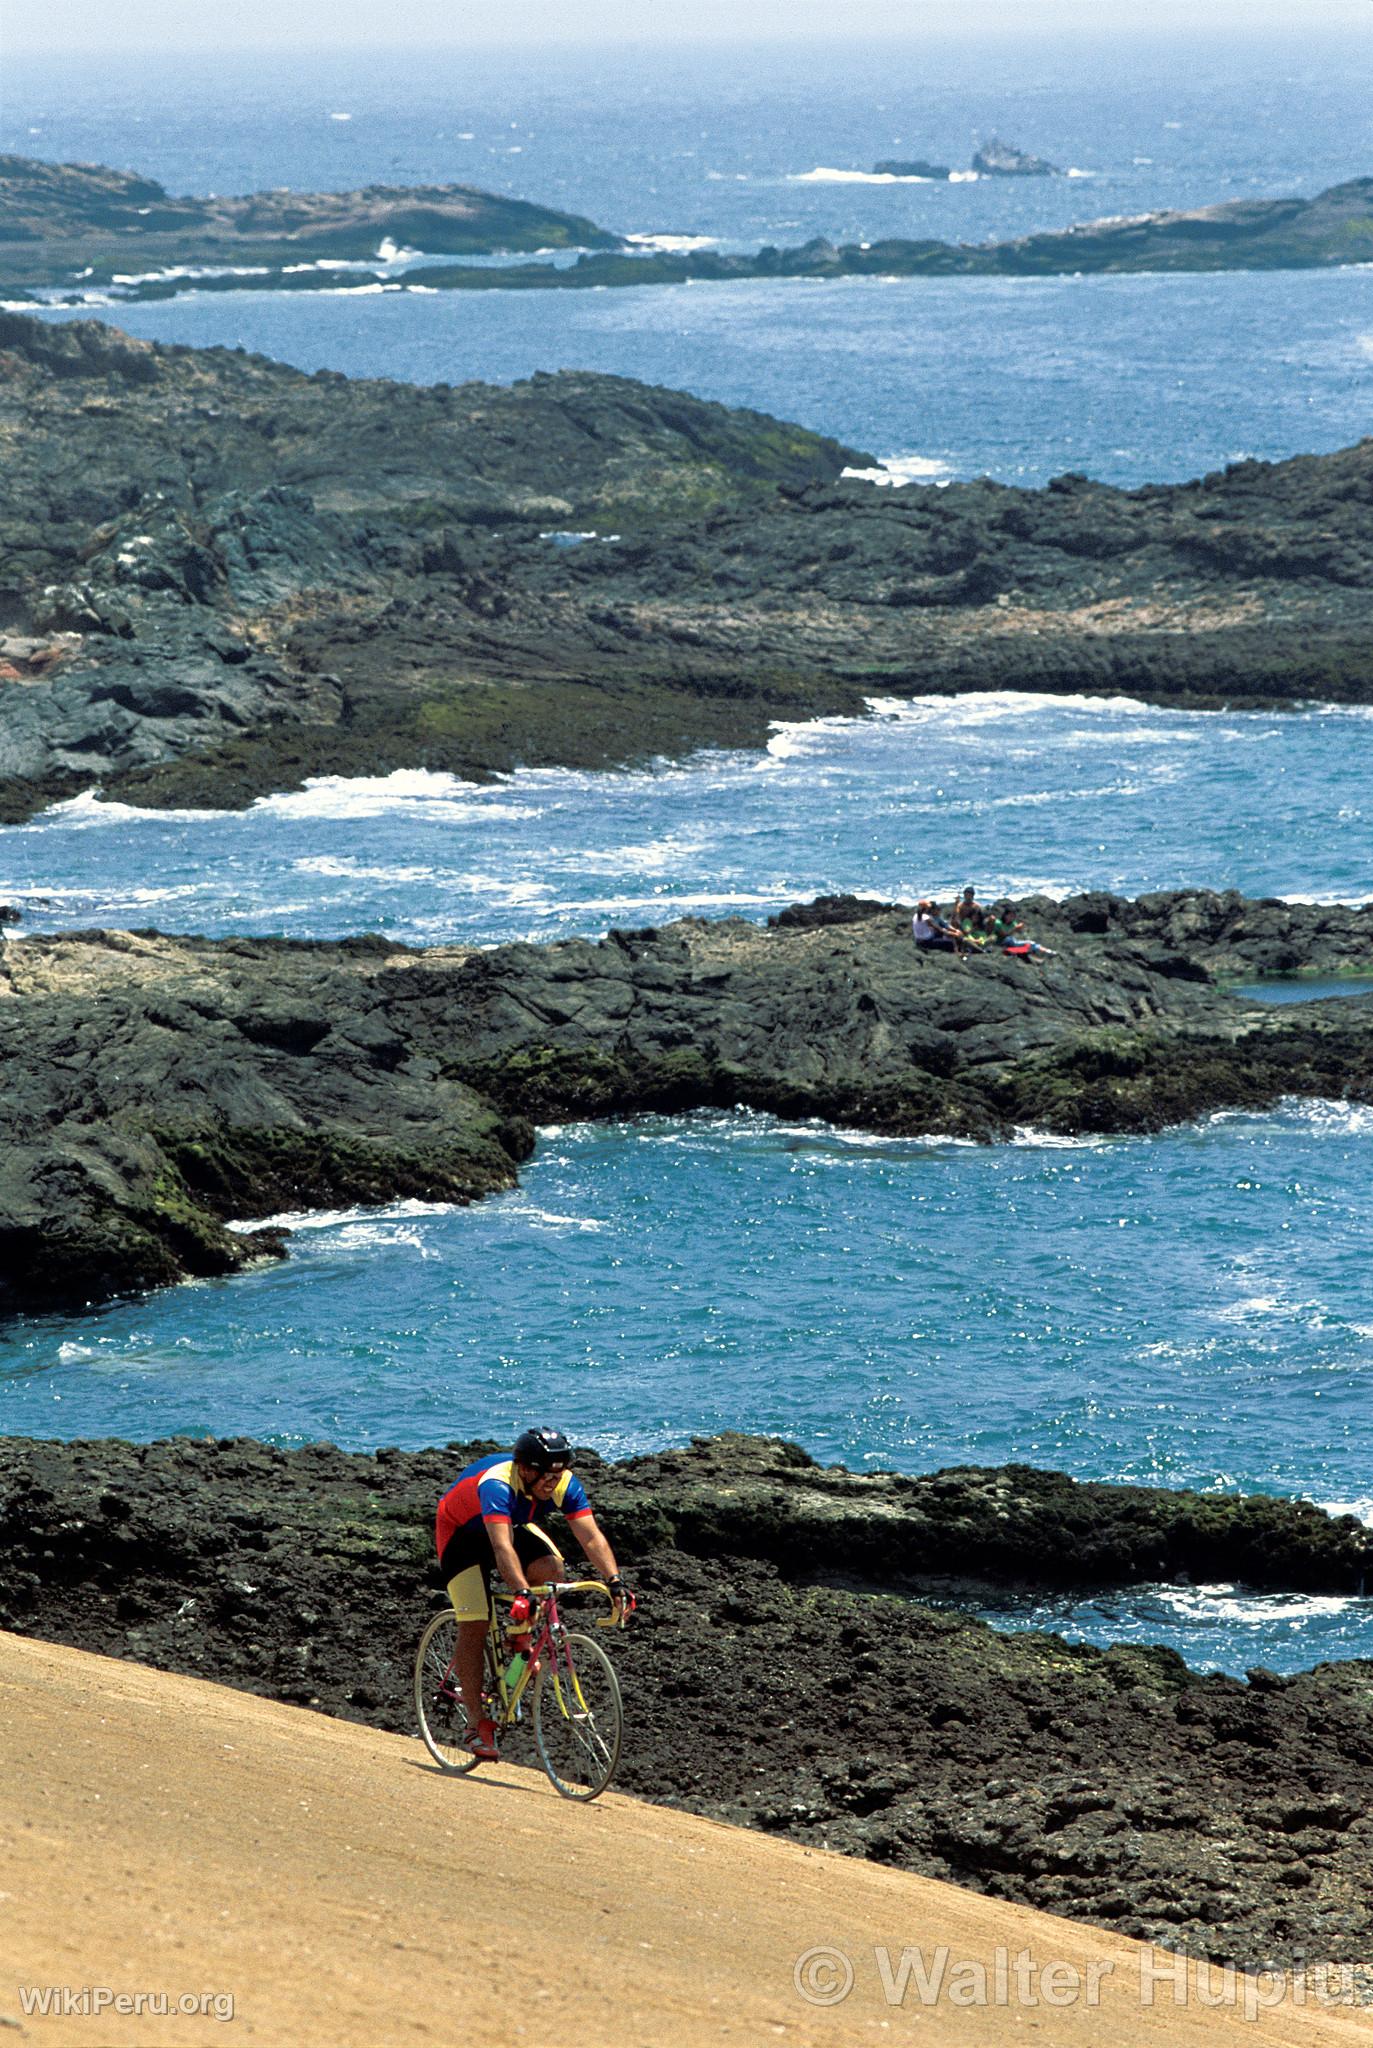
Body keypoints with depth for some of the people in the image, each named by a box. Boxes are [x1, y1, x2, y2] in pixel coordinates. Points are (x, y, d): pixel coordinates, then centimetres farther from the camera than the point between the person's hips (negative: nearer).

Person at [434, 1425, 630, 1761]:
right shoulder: (497, 1484, -40)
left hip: (516, 1525, 5)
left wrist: (615, 1581, -44)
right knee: (474, 1624, -15)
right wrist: (522, 1592, -65)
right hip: (461, 1531, -5)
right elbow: (502, 1546, -52)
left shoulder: (565, 1484, -24)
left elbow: (591, 1536, -29)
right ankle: (477, 1723, -8)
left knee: (551, 1569, -25)